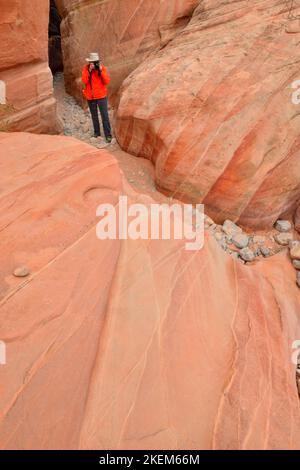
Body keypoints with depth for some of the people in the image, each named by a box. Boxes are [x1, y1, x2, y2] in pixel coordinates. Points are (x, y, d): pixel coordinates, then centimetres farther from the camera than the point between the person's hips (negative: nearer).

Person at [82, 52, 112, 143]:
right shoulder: (86, 68, -3)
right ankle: (96, 132, 26)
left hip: (101, 96, -2)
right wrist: (89, 71, -23)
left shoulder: (102, 67, -4)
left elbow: (107, 81, -11)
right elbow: (84, 81, -14)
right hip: (90, 97, 2)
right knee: (94, 116, 13)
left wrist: (101, 71, -20)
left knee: (105, 116, -6)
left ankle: (108, 135, -4)